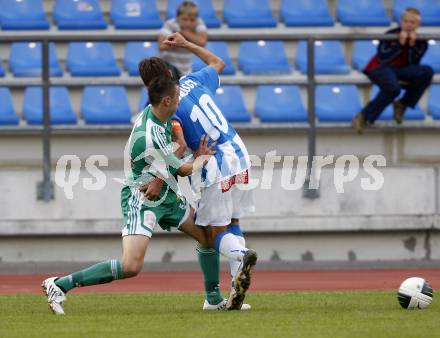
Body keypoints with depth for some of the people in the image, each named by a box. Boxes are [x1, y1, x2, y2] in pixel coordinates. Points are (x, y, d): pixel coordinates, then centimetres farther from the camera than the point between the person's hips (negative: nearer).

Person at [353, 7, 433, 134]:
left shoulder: (420, 41, 3)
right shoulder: (391, 35, -8)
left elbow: (413, 64, -3)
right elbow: (383, 58, -17)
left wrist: (412, 44, -15)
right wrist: (400, 43, -22)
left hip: (400, 69, 5)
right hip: (380, 68, -5)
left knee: (427, 72, -21)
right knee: (393, 87, -39)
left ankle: (401, 105, -8)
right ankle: (364, 117, -28)